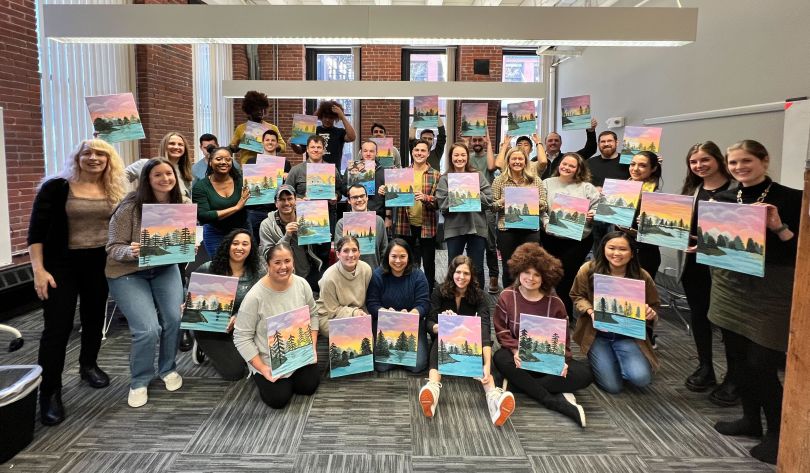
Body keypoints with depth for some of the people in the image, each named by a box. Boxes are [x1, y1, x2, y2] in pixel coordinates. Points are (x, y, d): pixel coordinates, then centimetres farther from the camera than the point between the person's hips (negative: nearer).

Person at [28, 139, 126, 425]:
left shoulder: (114, 191, 4)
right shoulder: (56, 187, -8)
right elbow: (36, 230, -10)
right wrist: (38, 269, -16)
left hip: (100, 263, 4)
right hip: (61, 264, -4)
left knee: (94, 317, 16)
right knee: (58, 327, -4)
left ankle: (89, 366, 38)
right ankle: (49, 393, 5)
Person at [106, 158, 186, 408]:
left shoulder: (180, 206, -5)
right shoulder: (130, 208, -18)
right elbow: (113, 248, -15)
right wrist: (130, 251, -36)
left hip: (164, 269, 4)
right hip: (128, 273, -3)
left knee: (175, 318, -16)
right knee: (148, 329, -18)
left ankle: (168, 369, 14)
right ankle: (139, 382, 10)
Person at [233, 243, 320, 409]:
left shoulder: (302, 284, -10)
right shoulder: (255, 296, -25)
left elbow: (312, 315, 5)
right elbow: (241, 337, -18)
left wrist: (313, 347, -4)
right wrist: (262, 368, -20)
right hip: (269, 361, -4)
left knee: (309, 386, -3)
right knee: (278, 399, -8)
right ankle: (258, 375, 22)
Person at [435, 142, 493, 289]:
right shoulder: (444, 179, 3)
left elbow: (489, 199, -1)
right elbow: (442, 205, -6)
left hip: (477, 227, 1)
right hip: (454, 228, -1)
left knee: (477, 269, 9)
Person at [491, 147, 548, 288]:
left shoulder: (535, 180, 8)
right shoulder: (499, 181, 4)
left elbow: (544, 206, 6)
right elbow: (493, 206, 2)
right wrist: (504, 200, -16)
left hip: (531, 229, 1)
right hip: (506, 230, -1)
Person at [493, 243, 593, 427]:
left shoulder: (555, 303, -1)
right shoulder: (507, 296, -3)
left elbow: (563, 338, 3)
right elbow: (501, 331, -4)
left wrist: (562, 360, -16)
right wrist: (515, 350, -21)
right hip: (520, 358, -1)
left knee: (584, 374, -22)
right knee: (501, 359, -36)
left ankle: (526, 385, -23)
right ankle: (556, 401, -31)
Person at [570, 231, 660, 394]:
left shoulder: (642, 276, -10)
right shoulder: (588, 270, -13)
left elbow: (654, 306, 5)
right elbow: (577, 296, 2)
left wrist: (650, 313, -21)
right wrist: (590, 311, -18)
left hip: (628, 335, 1)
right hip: (597, 334, -1)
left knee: (641, 378, -21)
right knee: (612, 386, -9)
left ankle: (620, 360, 14)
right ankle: (602, 360, 25)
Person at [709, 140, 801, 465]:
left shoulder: (790, 198, -7)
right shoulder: (723, 199, 7)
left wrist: (779, 227, -23)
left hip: (772, 291, -5)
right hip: (730, 286, 5)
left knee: (761, 364, -4)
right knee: (738, 358, 12)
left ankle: (777, 433, 16)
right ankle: (751, 419, 31)